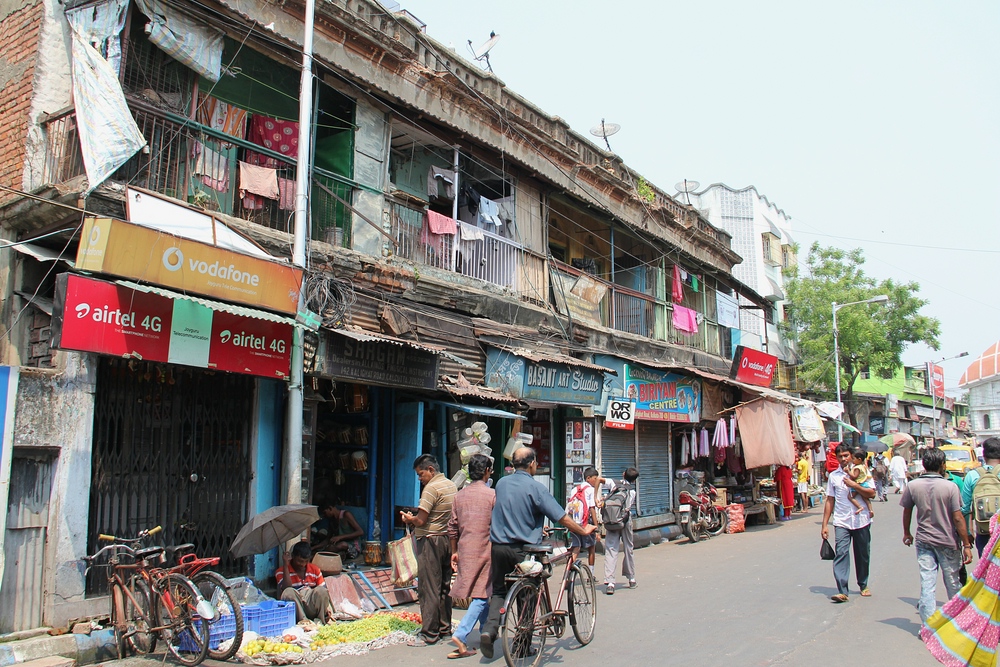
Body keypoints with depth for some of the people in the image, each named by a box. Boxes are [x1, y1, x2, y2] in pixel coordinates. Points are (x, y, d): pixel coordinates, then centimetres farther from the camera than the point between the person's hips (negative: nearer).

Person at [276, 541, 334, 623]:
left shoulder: (315, 570, 11)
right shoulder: (281, 571, 2)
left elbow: (324, 592, 6)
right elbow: (286, 589, -17)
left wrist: (328, 607, -14)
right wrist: (286, 565, -16)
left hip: (312, 607, 2)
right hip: (295, 611, -2)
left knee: (320, 590, -28)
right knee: (288, 592, -32)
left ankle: (320, 621, -24)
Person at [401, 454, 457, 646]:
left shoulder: (431, 488, -16)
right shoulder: (452, 485, 11)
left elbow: (421, 520, -20)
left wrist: (409, 519, 1)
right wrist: (415, 519, 16)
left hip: (430, 541, -9)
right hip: (448, 539, 9)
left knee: (429, 588, -3)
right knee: (444, 586, 15)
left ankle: (429, 634, 0)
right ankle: (445, 628, 22)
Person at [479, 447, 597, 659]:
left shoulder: (501, 483, 7)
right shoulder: (534, 488, -12)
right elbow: (562, 517, -12)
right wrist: (583, 530, 5)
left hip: (498, 546, 4)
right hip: (522, 548, -4)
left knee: (498, 591, 17)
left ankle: (489, 629, -3)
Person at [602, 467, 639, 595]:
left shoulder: (613, 483, 3)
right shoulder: (632, 491, 9)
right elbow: (629, 507, 6)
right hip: (626, 521, 2)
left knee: (610, 550, -5)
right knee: (628, 549, 18)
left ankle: (609, 582, -17)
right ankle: (631, 579, 30)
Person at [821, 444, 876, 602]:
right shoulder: (833, 476, 6)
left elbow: (872, 494, -7)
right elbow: (830, 500, 7)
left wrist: (854, 485, -18)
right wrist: (825, 525, 4)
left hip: (862, 521, 0)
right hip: (841, 522, 0)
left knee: (863, 555, 12)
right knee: (841, 553, -12)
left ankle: (863, 585, 33)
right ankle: (842, 591, -15)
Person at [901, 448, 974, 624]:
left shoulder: (912, 486, -4)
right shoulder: (950, 487, -12)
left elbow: (907, 512, 6)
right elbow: (958, 518, -12)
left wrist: (906, 533, 22)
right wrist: (967, 545, -5)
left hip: (924, 541, 1)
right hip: (948, 542, -1)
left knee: (927, 584, 3)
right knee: (953, 583, 15)